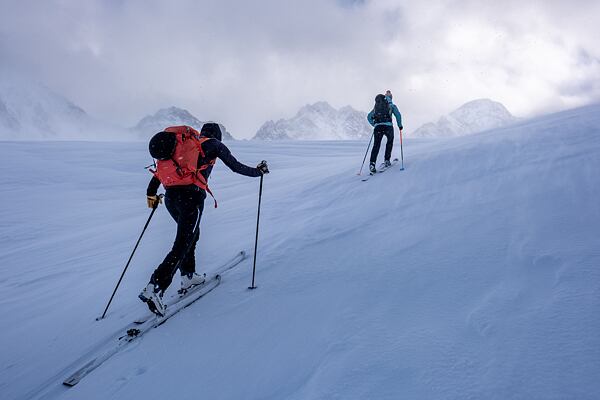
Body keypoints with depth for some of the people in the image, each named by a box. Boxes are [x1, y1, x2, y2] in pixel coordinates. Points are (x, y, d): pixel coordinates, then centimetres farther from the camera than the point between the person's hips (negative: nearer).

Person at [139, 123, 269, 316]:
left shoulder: (182, 142, 26)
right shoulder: (213, 144, 11)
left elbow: (161, 166, 22)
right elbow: (236, 167, 11)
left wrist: (151, 193, 30)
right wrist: (259, 171, 26)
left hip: (170, 197, 7)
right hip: (191, 196, -7)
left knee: (191, 233, 27)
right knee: (182, 245, -7)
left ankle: (188, 276, 33)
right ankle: (155, 288, -18)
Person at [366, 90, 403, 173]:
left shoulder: (376, 106, 25)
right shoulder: (391, 105, 15)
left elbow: (369, 117, 23)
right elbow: (398, 114, 4)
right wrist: (400, 125, 14)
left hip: (377, 127, 2)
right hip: (388, 126, -2)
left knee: (376, 145, 2)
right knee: (390, 142, 20)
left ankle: (372, 163, -14)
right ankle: (387, 160, 15)